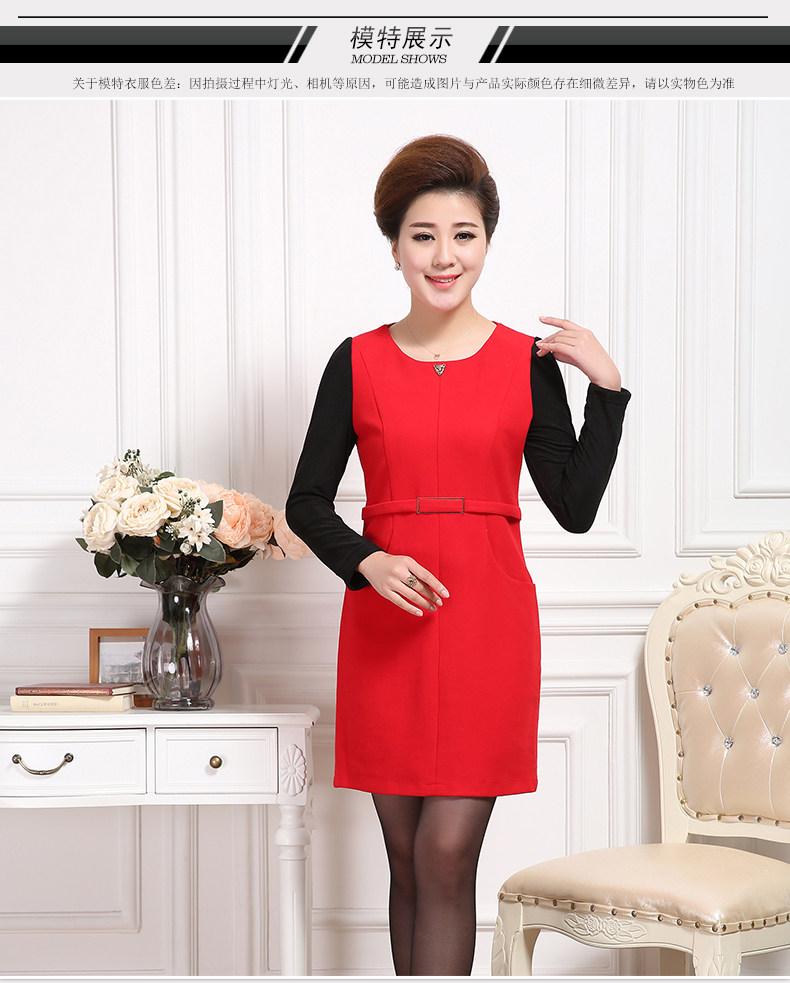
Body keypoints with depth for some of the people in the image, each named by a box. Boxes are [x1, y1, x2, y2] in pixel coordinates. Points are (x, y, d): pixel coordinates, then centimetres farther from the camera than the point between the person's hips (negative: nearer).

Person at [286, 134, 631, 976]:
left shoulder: (528, 361, 3)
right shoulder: (358, 362, 3)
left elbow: (575, 508, 1)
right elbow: (307, 501, 6)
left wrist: (606, 387, -7)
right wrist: (366, 561, -12)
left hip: (487, 623, -1)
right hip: (384, 625, 1)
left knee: (448, 853, -7)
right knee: (407, 858, 7)